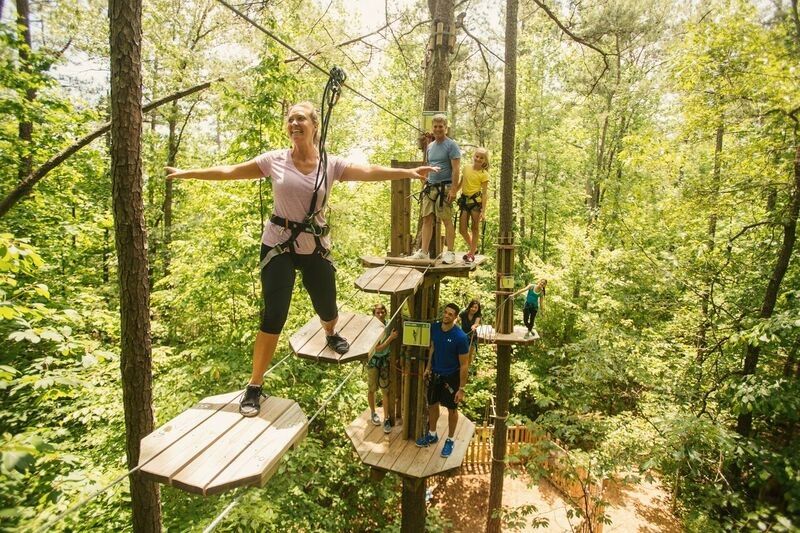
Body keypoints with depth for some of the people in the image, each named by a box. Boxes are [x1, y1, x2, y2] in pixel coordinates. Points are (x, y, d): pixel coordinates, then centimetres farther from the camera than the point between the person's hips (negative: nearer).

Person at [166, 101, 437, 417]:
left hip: (316, 248, 2)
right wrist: (186, 173, 2)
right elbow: (230, 171, 2)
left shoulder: (330, 165, -3)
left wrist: (408, 173, -24)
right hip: (278, 245, -1)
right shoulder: (274, 160, -3)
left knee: (326, 307, 11)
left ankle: (331, 334, 52)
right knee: (273, 316, -7)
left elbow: (370, 172, -14)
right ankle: (254, 387, 6)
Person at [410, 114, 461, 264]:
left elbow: (456, 169, -10)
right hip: (430, 187, 7)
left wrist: (453, 189, -18)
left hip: (444, 187, -6)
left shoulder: (451, 145, -4)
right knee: (427, 219, 2)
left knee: (447, 220, -4)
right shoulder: (430, 146, 18)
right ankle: (424, 252, 6)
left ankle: (450, 253, 2)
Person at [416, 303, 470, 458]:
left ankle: (450, 441, 33)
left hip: (451, 376, -5)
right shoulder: (434, 327, -10)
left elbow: (464, 364, -19)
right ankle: (432, 435, 41)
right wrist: (428, 367, 10)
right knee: (432, 405, 19)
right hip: (435, 373, 5)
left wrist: (461, 388, -17)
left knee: (451, 409, 13)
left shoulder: (460, 337, -26)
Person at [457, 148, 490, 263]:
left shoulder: (484, 174, -5)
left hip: (476, 200, -4)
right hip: (464, 200, 4)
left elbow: (485, 193, -8)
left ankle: (471, 254, 15)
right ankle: (472, 247, 29)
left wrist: (483, 211, -13)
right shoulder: (466, 167, 8)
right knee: (462, 230, 4)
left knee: (475, 228, 4)